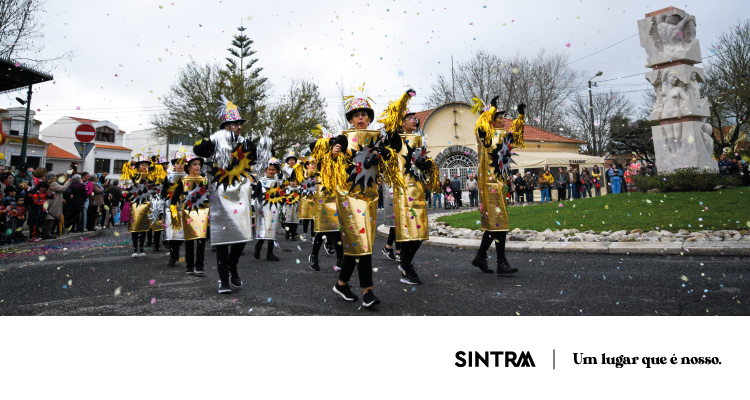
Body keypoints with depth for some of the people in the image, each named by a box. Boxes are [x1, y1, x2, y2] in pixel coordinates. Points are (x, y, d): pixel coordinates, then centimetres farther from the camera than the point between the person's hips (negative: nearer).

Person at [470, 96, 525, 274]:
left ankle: (480, 257, 20)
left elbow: (515, 131, 33)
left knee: (493, 223, 10)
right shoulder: (484, 134, -6)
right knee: (499, 222, -10)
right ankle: (501, 263, -6)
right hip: (490, 183, -9)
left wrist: (521, 115, 25)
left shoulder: (502, 135, 17)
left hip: (499, 183, 9)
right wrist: (492, 108, -25)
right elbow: (482, 125, -27)